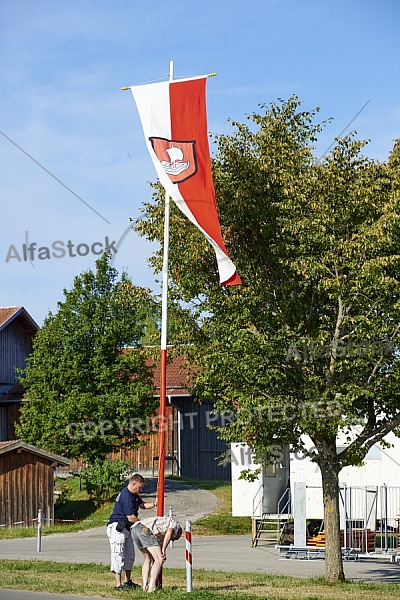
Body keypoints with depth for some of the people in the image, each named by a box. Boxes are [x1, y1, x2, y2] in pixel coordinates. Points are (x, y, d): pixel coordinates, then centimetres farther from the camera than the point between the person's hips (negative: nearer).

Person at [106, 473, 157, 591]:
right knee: (118, 556, -10)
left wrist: (154, 504, 5)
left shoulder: (134, 495, 11)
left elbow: (142, 504, 24)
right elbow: (131, 518, -23)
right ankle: (118, 585, -10)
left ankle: (127, 582, 27)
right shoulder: (126, 496, -22)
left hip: (126, 528, 11)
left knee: (130, 555, 16)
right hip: (117, 528, -11)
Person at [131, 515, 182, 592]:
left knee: (147, 558, 25)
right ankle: (151, 588, -7)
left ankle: (145, 586, 15)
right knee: (159, 560, -1)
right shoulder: (175, 524, 22)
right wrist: (164, 550, -4)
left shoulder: (161, 537, 41)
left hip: (134, 530, 8)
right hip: (145, 530, -8)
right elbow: (168, 533, -4)